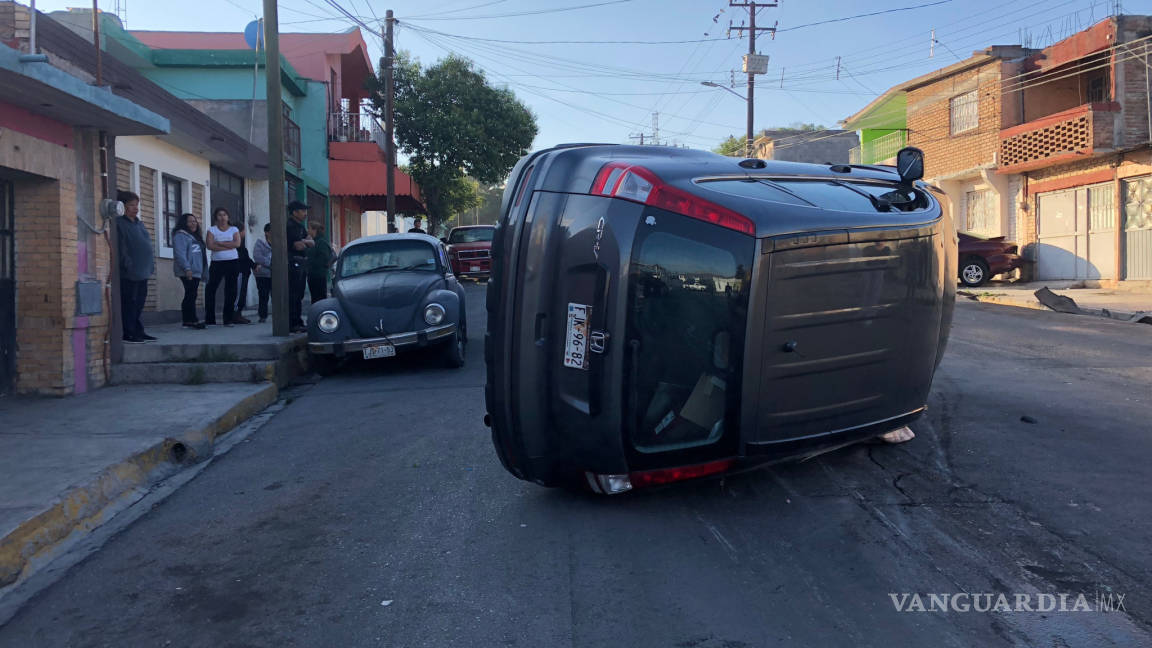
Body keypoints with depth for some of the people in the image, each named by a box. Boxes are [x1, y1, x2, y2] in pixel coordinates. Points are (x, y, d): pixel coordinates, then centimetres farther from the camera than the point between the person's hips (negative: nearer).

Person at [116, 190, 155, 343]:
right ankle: (129, 333, 1)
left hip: (142, 271, 8)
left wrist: (151, 263, 14)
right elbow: (121, 247, -14)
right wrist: (128, 265, -19)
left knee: (139, 302, 12)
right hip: (129, 273, -8)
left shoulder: (140, 224, 18)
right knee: (128, 303, -3)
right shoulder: (120, 224, -8)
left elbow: (148, 243, 21)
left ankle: (138, 332, 19)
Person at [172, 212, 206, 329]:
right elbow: (180, 253, -17)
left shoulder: (194, 236, 23)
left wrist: (203, 271, 25)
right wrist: (187, 268, -24)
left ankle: (187, 320, 11)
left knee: (190, 296, 9)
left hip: (196, 271, 10)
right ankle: (192, 320, -14)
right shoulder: (180, 235, -7)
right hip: (188, 272, -10)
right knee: (191, 295, -13)